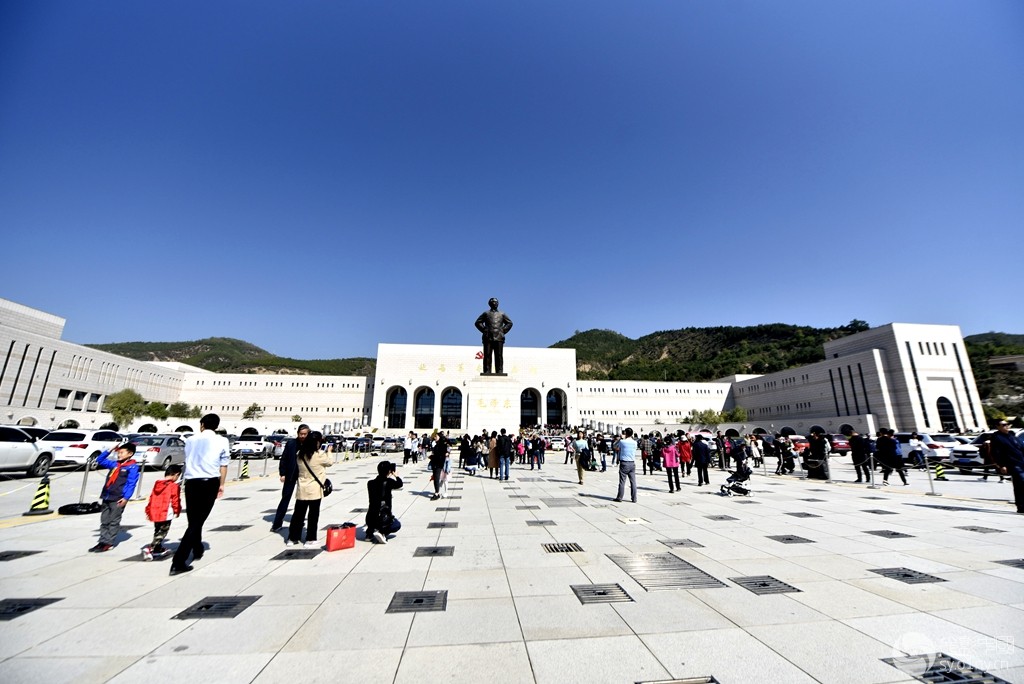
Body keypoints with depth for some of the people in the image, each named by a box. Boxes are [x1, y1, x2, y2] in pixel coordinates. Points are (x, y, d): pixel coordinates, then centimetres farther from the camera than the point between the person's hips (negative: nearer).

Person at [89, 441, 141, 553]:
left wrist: (126, 498, -19)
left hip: (118, 499, -7)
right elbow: (100, 460, 23)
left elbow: (131, 484, -13)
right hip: (106, 497, 7)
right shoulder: (115, 464, 10)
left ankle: (108, 543, 8)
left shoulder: (132, 467, -10)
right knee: (104, 521, 13)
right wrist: (110, 450, 10)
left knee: (114, 522, 2)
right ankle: (102, 541, 21)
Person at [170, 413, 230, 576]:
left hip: (191, 482, 4)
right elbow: (223, 465, 2)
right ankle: (178, 561, -6)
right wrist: (221, 485, 13)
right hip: (210, 483, -4)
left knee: (193, 520, 17)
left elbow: (187, 460, 22)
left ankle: (197, 551, 34)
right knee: (198, 521, 1)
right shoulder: (222, 441, -2)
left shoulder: (190, 440, 9)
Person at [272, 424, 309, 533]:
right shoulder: (291, 443, -6)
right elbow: (283, 459, -2)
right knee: (285, 498, 7)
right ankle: (277, 523, 18)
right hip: (291, 475, 0)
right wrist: (282, 474, -7)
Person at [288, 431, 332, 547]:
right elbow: (330, 462, 0)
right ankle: (310, 540, 13)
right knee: (313, 515, 6)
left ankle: (293, 538, 27)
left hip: (302, 489, 5)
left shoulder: (300, 454, -1)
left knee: (298, 513, 17)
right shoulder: (319, 455, -17)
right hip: (314, 490, -5)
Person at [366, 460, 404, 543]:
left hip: (370, 519, 6)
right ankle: (382, 532, -3)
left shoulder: (370, 483, 0)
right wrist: (394, 474, 12)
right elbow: (399, 484, 3)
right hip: (383, 519, -6)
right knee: (397, 525, 25)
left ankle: (370, 532, 14)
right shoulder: (388, 482, -14)